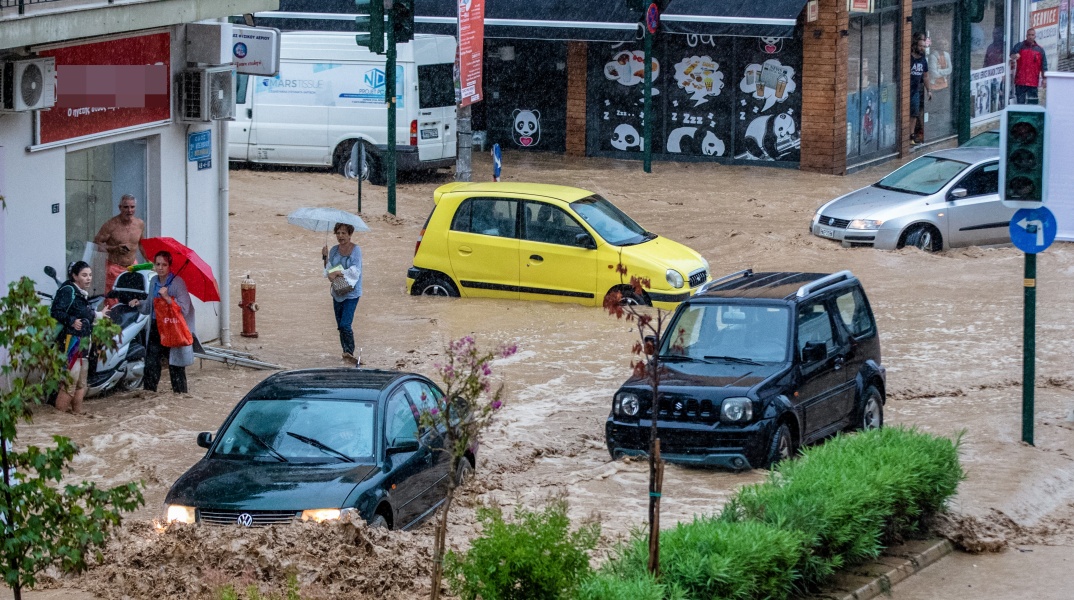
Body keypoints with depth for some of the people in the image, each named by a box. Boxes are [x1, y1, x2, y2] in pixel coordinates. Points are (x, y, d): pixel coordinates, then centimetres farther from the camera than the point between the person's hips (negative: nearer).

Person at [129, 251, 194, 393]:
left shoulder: (177, 282, -11)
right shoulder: (154, 281, 10)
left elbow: (184, 309, -19)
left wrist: (168, 298, -28)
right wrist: (139, 304, 2)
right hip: (156, 327, 6)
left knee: (175, 364, -2)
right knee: (151, 361, 2)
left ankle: (180, 391, 6)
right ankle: (148, 389, 9)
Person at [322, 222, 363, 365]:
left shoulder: (355, 250, -8)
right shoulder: (334, 250, 9)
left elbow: (355, 271, -16)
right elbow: (328, 270, 9)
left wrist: (337, 273, -18)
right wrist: (325, 257, -5)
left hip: (351, 293, -6)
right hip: (337, 293, 6)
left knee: (345, 325, -15)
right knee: (340, 326, 10)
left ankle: (350, 352, -5)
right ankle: (346, 353, 20)